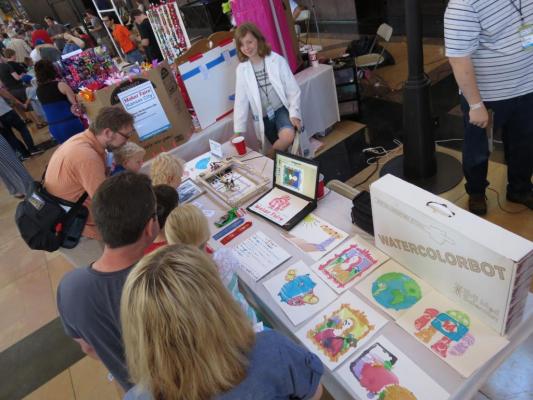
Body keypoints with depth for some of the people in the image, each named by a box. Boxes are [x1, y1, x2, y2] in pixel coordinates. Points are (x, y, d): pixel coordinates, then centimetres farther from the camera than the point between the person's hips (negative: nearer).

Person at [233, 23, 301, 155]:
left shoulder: (277, 60, -7)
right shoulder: (242, 69, -2)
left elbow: (293, 90, -4)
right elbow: (241, 101, 1)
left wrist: (294, 113, -16)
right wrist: (238, 130, -2)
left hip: (281, 109, -1)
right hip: (263, 117, 2)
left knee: (288, 136, -28)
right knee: (278, 147, -7)